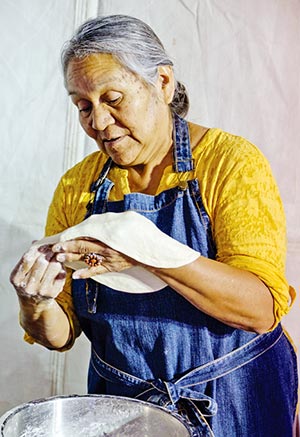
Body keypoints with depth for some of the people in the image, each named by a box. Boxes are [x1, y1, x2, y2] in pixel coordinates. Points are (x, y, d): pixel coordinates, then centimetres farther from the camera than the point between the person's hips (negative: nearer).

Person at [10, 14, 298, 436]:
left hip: (238, 403, -2)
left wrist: (153, 255, -35)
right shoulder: (76, 187, -4)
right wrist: (37, 306, -23)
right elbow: (61, 334, -1)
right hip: (122, 402, 3)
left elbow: (262, 309, -23)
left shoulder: (232, 162, -14)